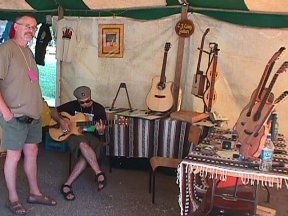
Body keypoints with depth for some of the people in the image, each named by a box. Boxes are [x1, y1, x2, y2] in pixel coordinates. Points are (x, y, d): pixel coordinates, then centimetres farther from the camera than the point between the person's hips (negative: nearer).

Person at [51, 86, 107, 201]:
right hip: (75, 135, 1)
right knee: (83, 144, -39)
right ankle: (99, 174, -37)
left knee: (85, 156, -35)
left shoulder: (99, 109, -2)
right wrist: (61, 121, -8)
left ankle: (67, 185, -29)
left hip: (93, 138, 0)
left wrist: (101, 131, -28)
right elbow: (54, 112, 12)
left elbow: (101, 133, -3)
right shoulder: (72, 105, 4)